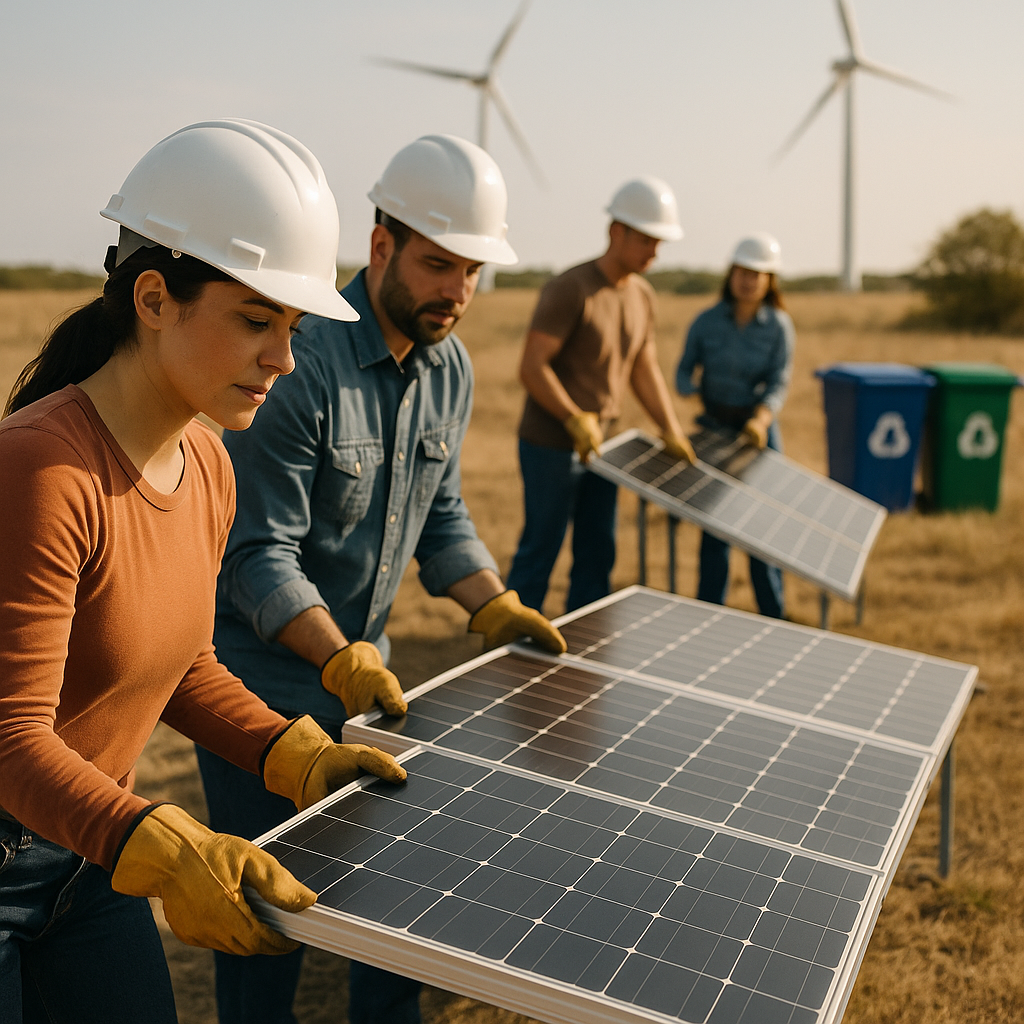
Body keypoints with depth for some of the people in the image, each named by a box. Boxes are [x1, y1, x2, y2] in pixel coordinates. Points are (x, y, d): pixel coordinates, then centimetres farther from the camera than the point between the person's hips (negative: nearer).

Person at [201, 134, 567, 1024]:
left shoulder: (451, 368, 2)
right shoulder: (299, 360, -23)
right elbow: (259, 551, -23)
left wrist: (495, 608, -3)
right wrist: (341, 660, -32)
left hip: (366, 664, 7)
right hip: (264, 674, -7)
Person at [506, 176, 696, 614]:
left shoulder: (642, 297, 8)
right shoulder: (570, 288, -16)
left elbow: (645, 371, 14)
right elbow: (531, 367, -20)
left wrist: (671, 432, 5)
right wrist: (575, 420, -29)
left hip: (599, 446, 7)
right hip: (550, 445, -7)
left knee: (597, 554, 11)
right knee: (540, 551, 1)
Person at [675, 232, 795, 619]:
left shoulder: (779, 326, -4)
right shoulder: (707, 322, -1)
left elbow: (779, 383, -11)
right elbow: (684, 371, 4)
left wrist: (760, 419, -29)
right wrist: (690, 389, -20)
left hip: (758, 430, -1)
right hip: (713, 428, 1)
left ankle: (773, 618, 16)